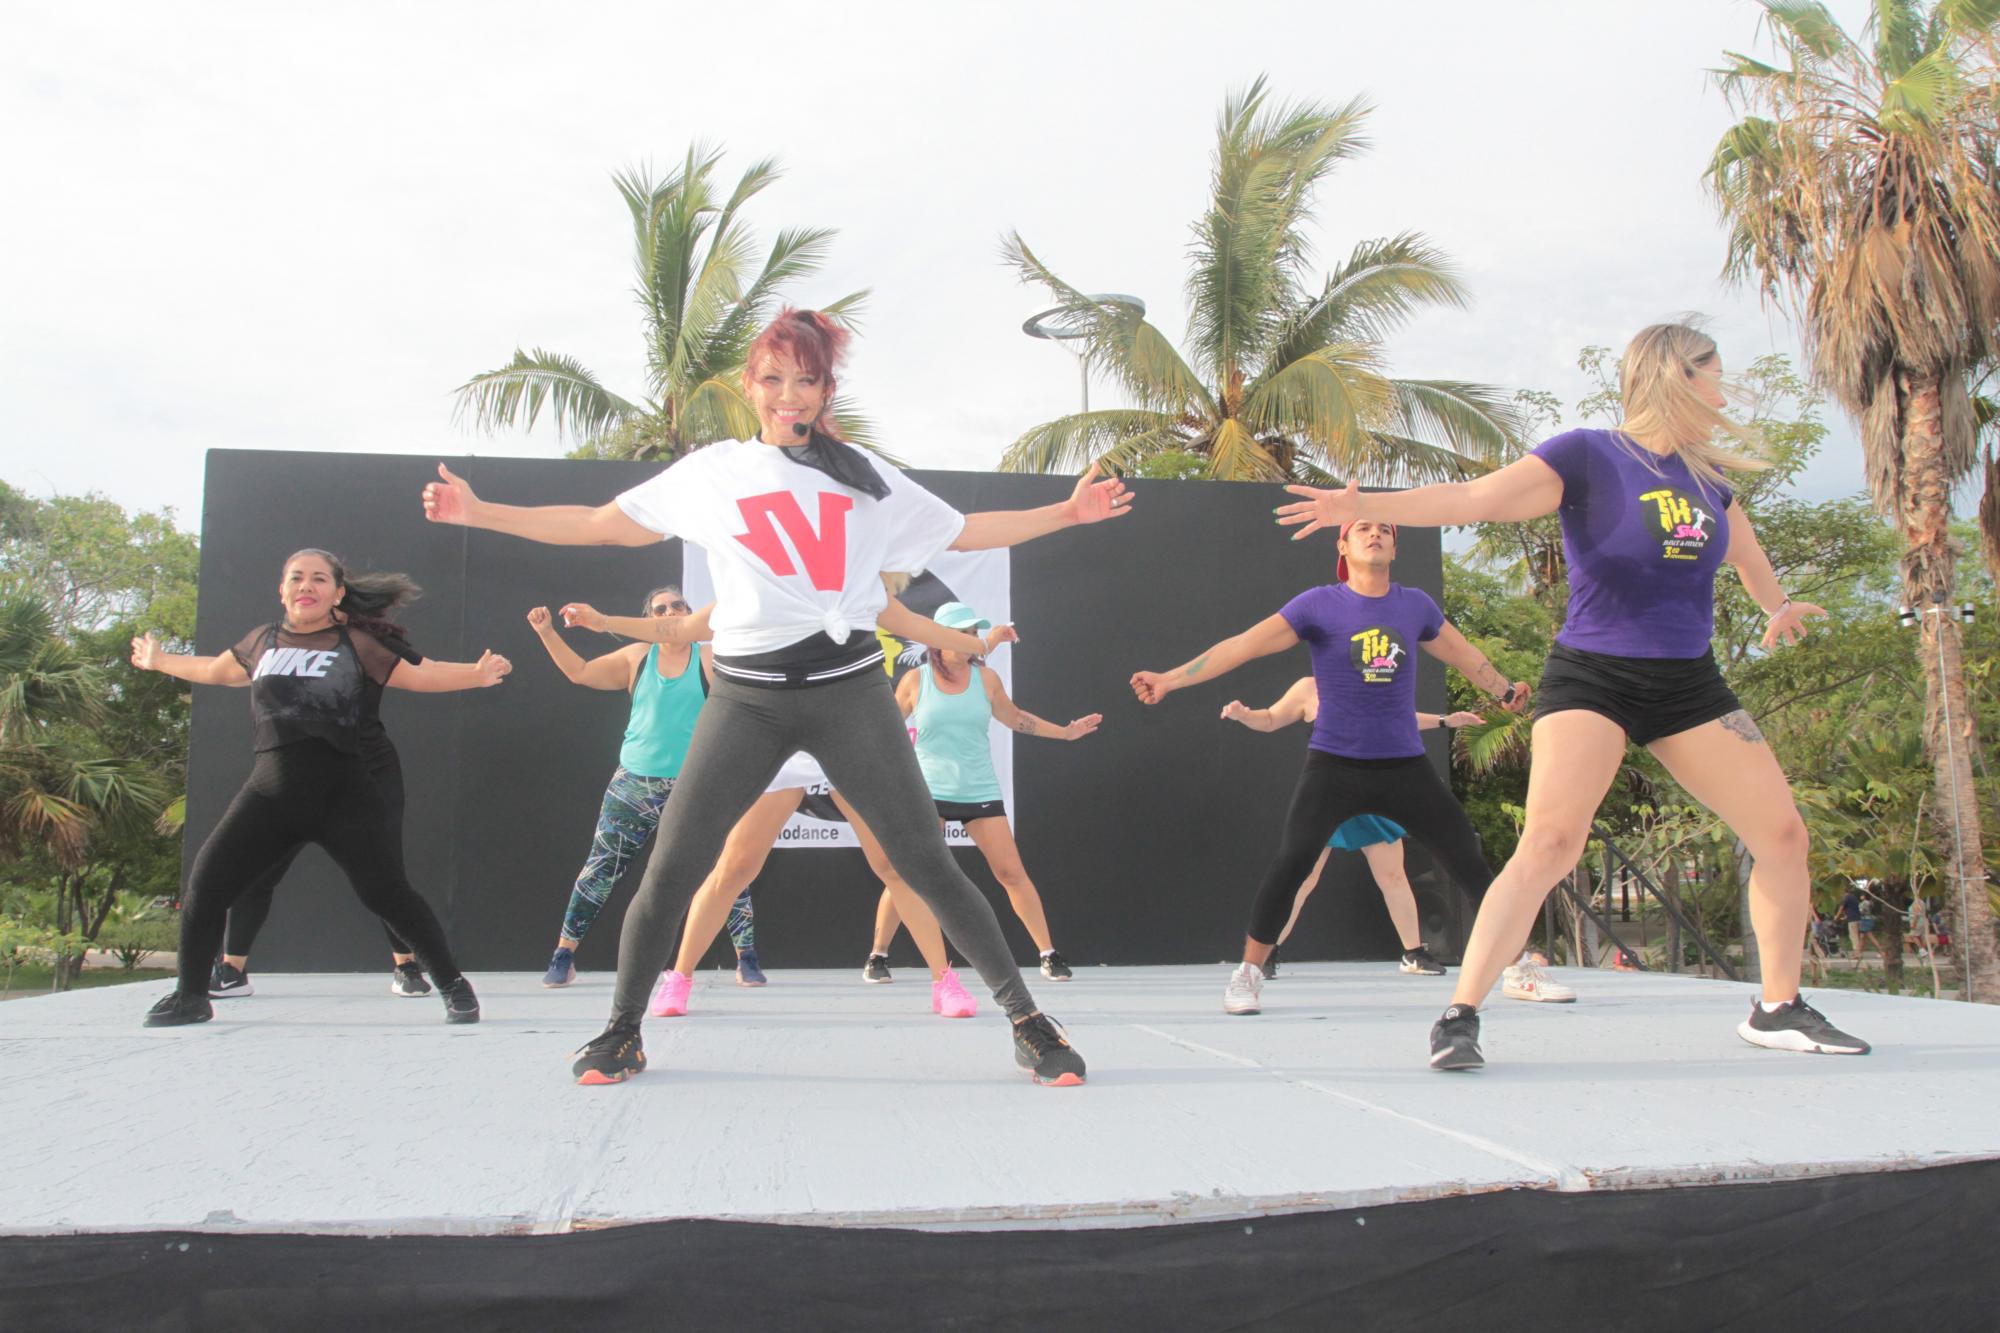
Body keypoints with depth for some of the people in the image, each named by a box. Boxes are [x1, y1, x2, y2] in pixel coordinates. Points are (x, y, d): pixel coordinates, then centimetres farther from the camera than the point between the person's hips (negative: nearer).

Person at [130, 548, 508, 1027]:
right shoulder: (261, 641, 16)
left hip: (343, 795, -3)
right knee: (207, 880, -3)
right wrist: (159, 661, 46)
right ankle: (191, 996, 19)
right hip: (270, 793, 3)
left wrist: (477, 674, 2)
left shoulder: (354, 644, 7)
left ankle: (454, 986, 0)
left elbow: (416, 675, 10)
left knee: (386, 893, -12)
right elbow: (216, 670, 35)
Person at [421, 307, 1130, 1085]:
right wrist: (478, 512, 7)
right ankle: (622, 1034, 17)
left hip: (850, 690, 0)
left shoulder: (864, 477, 12)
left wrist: (1065, 513, 9)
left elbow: (965, 532, 16)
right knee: (669, 872, -4)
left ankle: (1027, 1021, 9)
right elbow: (599, 524, 12)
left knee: (927, 864, -2)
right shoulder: (711, 472, 10)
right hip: (747, 697, 0)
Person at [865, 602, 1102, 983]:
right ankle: (877, 956, 11)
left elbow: (1015, 718, 17)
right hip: (929, 791, -2)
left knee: (1012, 873, -1)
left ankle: (1049, 954, 8)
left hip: (980, 792, 2)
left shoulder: (985, 678, 3)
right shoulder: (915, 680, -3)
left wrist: (1066, 732, 18)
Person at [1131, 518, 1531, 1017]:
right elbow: (1242, 645, -10)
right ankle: (1247, 976, -2)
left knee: (1468, 862, 2)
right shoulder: (1319, 604, -5)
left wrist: (1505, 690, 33)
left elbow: (1463, 653, 25)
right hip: (1334, 764, -3)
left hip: (1404, 764, 3)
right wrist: (1170, 679, -17)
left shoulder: (1416, 605, 6)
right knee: (1291, 862, -17)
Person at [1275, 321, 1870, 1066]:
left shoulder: (1705, 473, 10)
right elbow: (1474, 498, -21)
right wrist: (1365, 505, -34)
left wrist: (1777, 604, 43)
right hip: (1591, 676, -7)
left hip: (1689, 683, 7)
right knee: (1549, 843, -22)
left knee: (1784, 836, 6)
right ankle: (1460, 1017, -17)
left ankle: (1778, 1010, 25)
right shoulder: (1588, 456, -9)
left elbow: (1742, 543, 31)